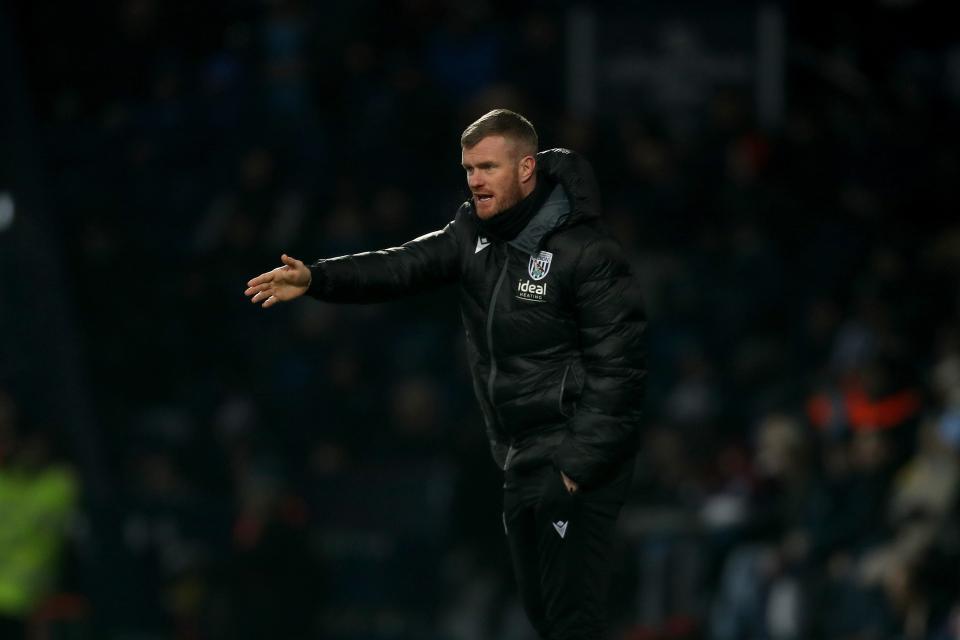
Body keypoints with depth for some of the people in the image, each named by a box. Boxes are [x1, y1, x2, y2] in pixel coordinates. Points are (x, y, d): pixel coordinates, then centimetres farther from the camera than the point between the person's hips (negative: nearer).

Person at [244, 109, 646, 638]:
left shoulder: (588, 254, -17)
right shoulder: (475, 233, 6)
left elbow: (617, 368, -18)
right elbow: (402, 267, -5)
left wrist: (578, 464, -21)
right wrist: (315, 279, -21)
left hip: (576, 460, -9)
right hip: (521, 463, 9)